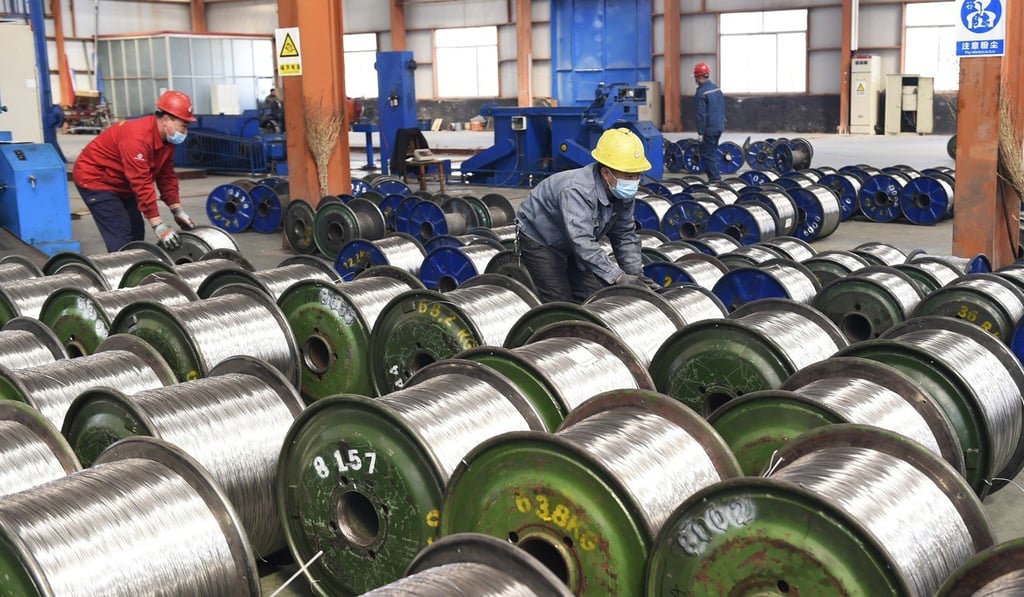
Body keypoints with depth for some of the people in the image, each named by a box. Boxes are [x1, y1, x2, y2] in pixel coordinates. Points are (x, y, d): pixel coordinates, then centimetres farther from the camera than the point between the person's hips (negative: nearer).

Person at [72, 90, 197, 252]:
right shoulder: (138, 137, -32)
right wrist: (159, 226, -35)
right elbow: (142, 184, -34)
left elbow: (166, 176, 3)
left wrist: (177, 211, -2)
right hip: (95, 179, -10)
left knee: (136, 233, 8)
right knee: (121, 239, -16)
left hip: (121, 183, 10)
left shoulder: (166, 136, -4)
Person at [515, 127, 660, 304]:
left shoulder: (623, 193, -14)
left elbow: (625, 236, -5)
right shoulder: (577, 190, -39)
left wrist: (636, 274, -18)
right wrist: (619, 277, -51)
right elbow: (582, 242, -47)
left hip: (571, 246, 7)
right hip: (539, 240, -7)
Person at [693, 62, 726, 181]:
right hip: (719, 127, 9)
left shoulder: (701, 92, -18)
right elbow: (723, 109, 17)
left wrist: (700, 132, -16)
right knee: (713, 153, 20)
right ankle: (715, 177, 26)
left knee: (707, 155, -2)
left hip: (709, 130, -9)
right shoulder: (717, 89, 9)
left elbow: (701, 114, -19)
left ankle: (715, 178, -4)